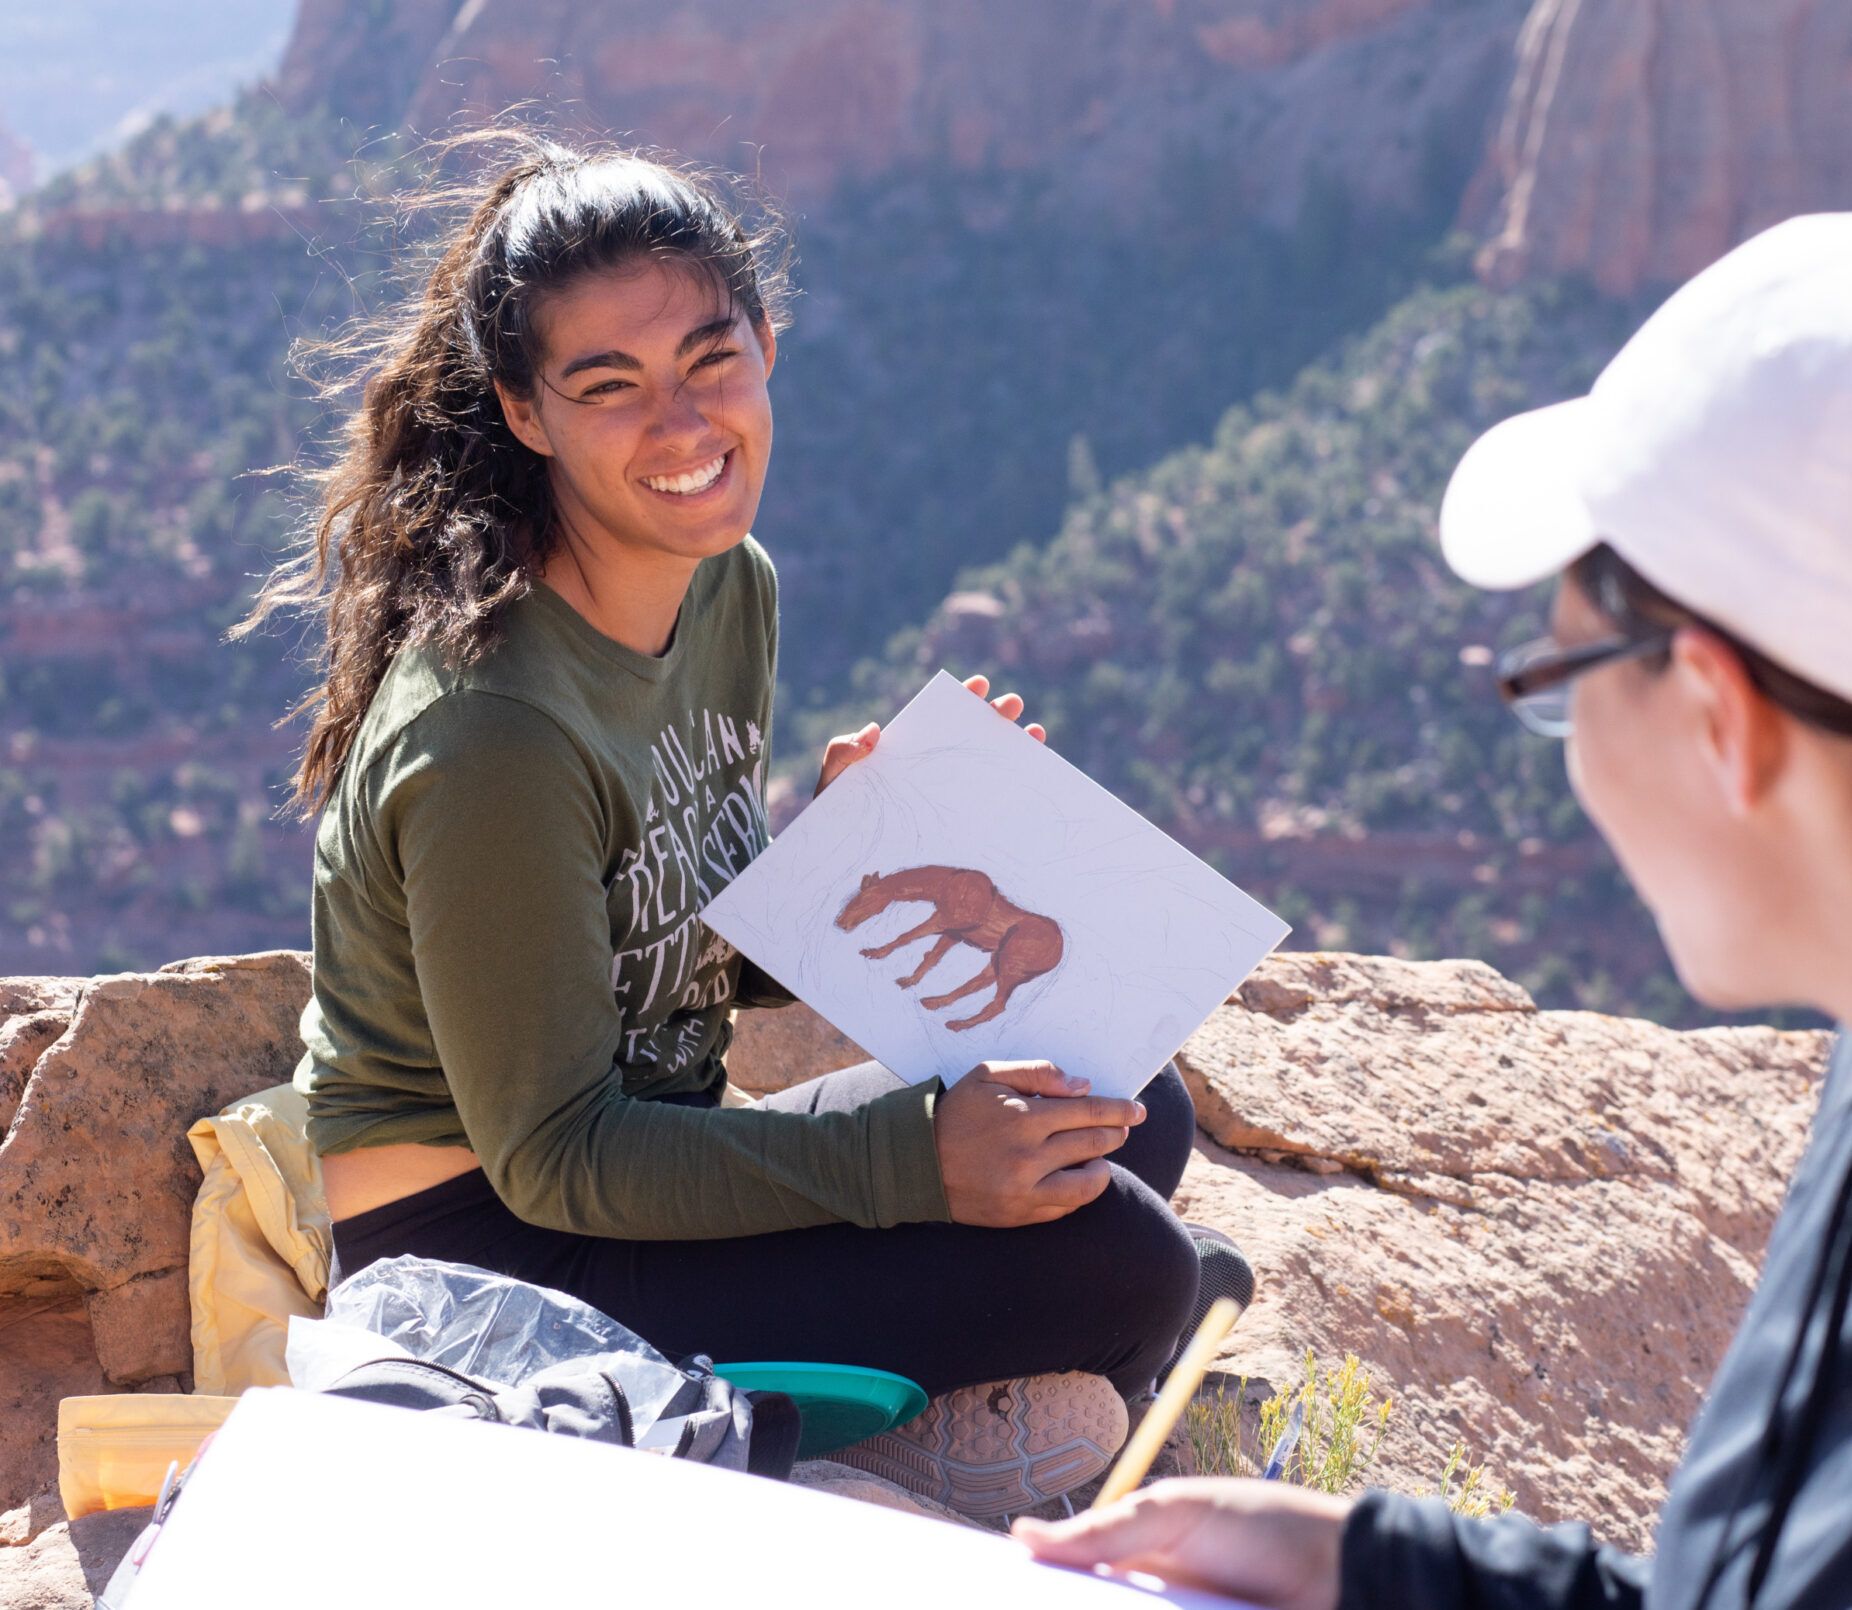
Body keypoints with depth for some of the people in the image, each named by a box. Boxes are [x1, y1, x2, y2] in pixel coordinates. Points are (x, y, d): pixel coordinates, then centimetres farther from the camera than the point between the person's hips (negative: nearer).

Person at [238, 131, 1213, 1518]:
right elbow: (551, 1158, -22)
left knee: (1134, 1120, 10)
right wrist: (910, 1155, -27)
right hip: (484, 1264, -9)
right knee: (1112, 1260, -18)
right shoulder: (492, 735, -26)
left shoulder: (730, 586, 2)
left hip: (638, 1161, 9)